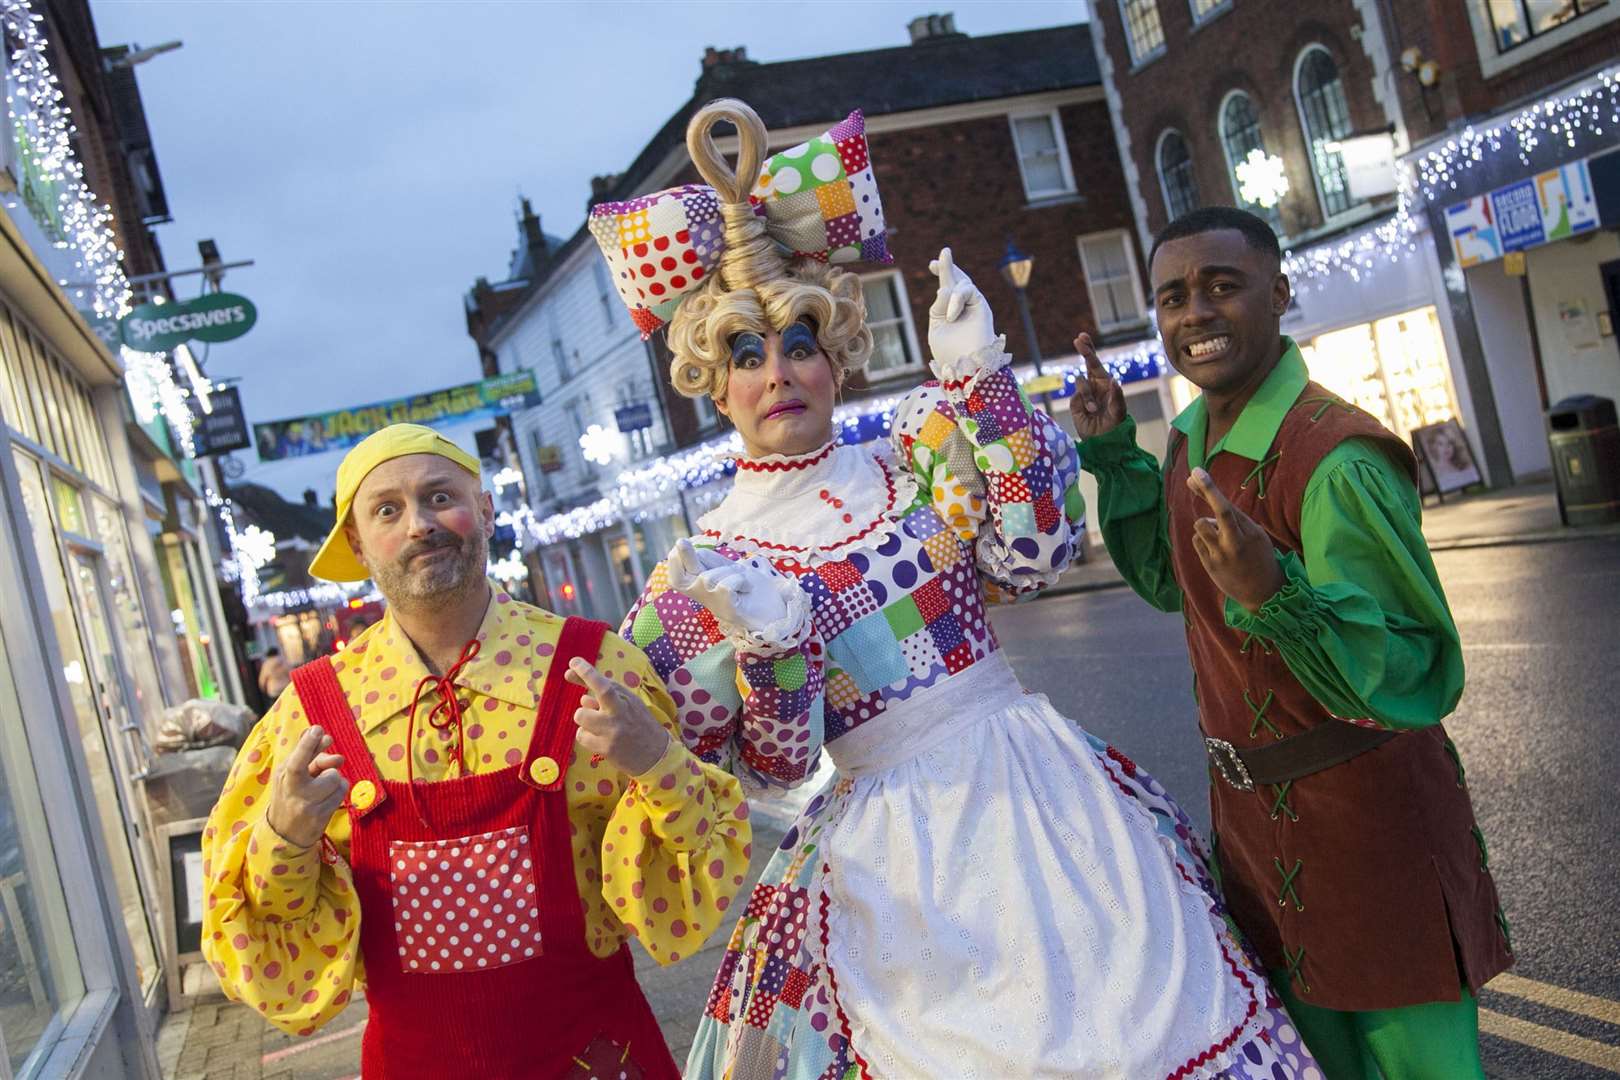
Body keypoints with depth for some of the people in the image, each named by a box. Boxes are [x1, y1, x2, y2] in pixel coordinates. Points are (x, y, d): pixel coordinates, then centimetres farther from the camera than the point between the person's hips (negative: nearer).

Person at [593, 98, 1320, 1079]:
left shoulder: (915, 453, 4)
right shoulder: (708, 569, 0)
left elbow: (1035, 555, -10)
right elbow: (774, 768, -3)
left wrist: (980, 379, -11)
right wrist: (767, 642, -21)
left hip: (1040, 784, 2)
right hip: (895, 838, -2)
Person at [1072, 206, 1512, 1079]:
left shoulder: (1337, 460, -25)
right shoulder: (1190, 442, 2)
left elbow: (1416, 675, -27)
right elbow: (1169, 581, 17)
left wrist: (1276, 593, -43)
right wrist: (1111, 451, 8)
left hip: (1367, 820, -8)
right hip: (1251, 811, 8)